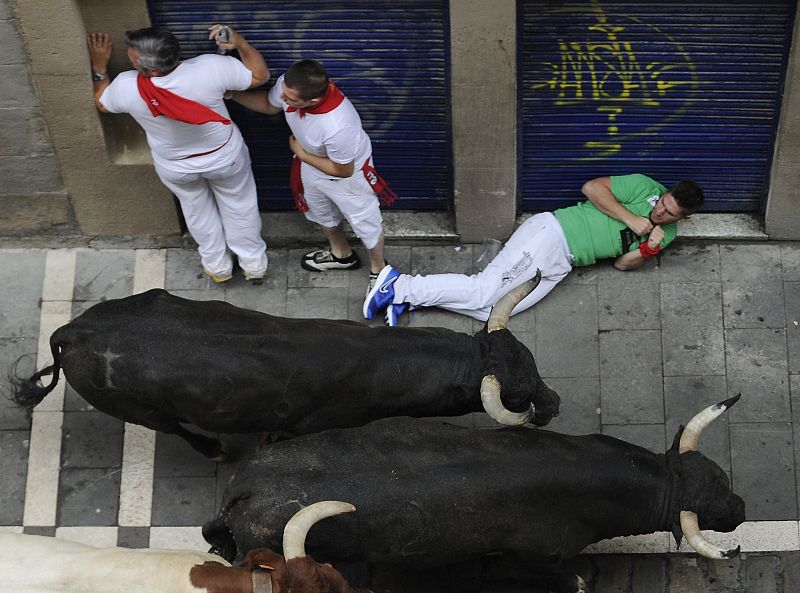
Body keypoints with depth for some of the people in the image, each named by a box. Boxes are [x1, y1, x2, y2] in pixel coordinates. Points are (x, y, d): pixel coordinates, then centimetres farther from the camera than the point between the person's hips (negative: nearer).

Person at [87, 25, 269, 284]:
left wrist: (99, 65, 1)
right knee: (239, 207, 27)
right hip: (225, 157, -1)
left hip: (175, 168, 1)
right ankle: (254, 264, 45)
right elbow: (261, 75, -20)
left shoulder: (127, 87, -31)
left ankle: (218, 266, 50)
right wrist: (239, 42, -19)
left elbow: (101, 103, -6)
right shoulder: (210, 68, -36)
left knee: (198, 212, 31)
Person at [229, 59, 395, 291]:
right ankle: (341, 254, 60)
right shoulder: (288, 85, -31)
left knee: (365, 223, 18)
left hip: (348, 173, -7)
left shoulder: (338, 126, -48)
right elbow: (269, 104, -4)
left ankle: (378, 268, 48)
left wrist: (300, 154, -19)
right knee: (322, 213, 31)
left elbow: (342, 170, -28)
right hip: (311, 165, 7)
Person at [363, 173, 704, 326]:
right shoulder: (645, 186, -2)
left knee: (489, 310, -11)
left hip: (557, 265, 6)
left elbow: (623, 264, 14)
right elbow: (592, 187, -8)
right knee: (484, 291, -18)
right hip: (552, 232, -6)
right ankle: (402, 286, -7)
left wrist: (647, 250, -5)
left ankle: (407, 296, -7)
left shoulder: (666, 235, 17)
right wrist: (632, 219, -11)